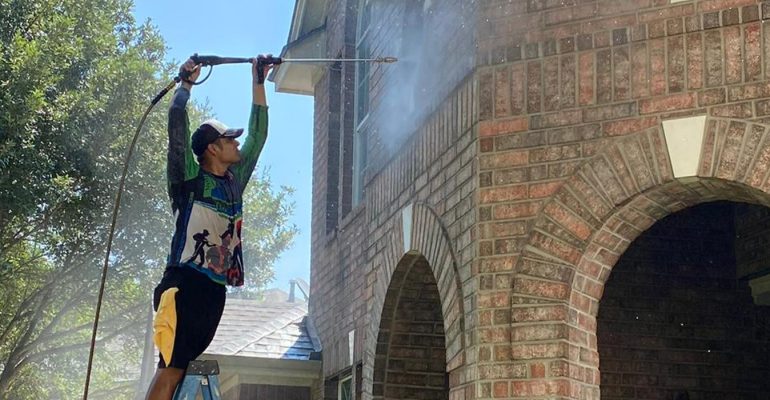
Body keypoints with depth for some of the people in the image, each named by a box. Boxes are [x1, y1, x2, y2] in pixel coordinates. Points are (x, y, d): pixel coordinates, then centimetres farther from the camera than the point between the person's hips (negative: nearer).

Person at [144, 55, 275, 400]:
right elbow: (177, 123, -9)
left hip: (215, 290, 7)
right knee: (171, 367, -14)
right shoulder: (190, 179, -1)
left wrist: (259, 83, 22)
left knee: (181, 366, 4)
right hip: (185, 283, -7)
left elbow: (258, 135, 22)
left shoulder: (234, 182, 17)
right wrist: (187, 83, 2)